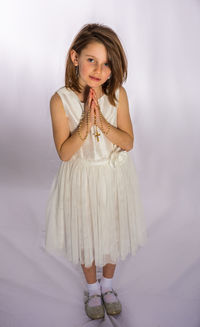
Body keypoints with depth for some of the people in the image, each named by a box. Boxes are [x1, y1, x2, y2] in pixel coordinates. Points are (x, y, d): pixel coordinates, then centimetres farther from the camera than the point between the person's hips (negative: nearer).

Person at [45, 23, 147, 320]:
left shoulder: (118, 94, -12)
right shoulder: (61, 100, -18)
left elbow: (128, 142, -11)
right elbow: (64, 153, -17)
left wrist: (101, 121, -26)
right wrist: (86, 122, -29)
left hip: (114, 177, 2)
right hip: (81, 180, -1)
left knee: (112, 232, 19)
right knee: (85, 235, 17)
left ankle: (107, 284, 48)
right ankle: (92, 289, 45)